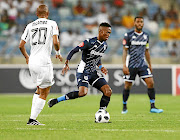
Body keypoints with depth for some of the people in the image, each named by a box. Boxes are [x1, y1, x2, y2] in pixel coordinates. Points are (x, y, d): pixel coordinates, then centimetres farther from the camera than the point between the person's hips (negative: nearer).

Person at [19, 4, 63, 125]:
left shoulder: (30, 26, 10)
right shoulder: (52, 24, -1)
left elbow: (21, 45, 9)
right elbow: (55, 42, -13)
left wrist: (27, 57, 27)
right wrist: (58, 53, 7)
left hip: (32, 61, 5)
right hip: (44, 61, -5)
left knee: (39, 89, 22)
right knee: (44, 93, 3)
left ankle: (33, 117, 14)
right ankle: (32, 119, -4)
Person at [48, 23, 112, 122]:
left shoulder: (104, 45, 8)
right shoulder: (89, 42, -17)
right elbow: (73, 51, -14)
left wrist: (100, 67, 8)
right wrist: (66, 64, -23)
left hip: (93, 73, 8)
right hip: (83, 72, -8)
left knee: (108, 91, -5)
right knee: (83, 92, -31)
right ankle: (56, 100, -18)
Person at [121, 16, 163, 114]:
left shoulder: (146, 36, 9)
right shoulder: (128, 35, -5)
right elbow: (125, 51, -5)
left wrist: (150, 65, 20)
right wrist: (124, 65, -13)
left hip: (142, 64, 3)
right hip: (131, 65, -3)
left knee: (150, 83, -11)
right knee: (127, 86, 2)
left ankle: (152, 107, -7)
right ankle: (124, 107, 19)